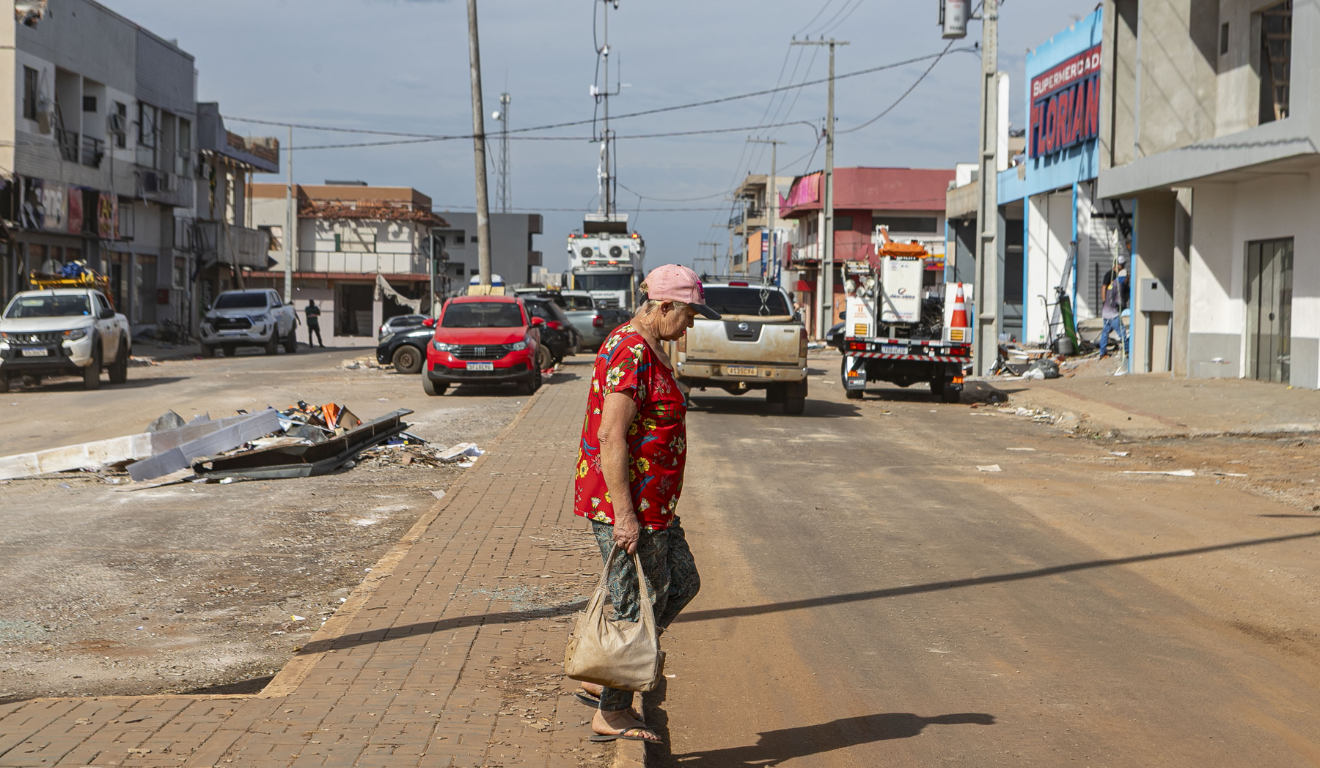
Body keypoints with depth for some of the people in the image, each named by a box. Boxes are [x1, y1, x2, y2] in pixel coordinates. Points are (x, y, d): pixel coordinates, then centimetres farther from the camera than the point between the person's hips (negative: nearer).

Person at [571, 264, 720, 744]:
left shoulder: (648, 349, 14)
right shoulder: (631, 353, -20)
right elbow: (611, 438, -26)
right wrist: (625, 514, -26)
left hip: (650, 503, 11)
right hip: (624, 505, -11)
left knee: (682, 582, 17)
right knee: (638, 607, -1)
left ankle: (602, 681, 22)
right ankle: (612, 715, 13)